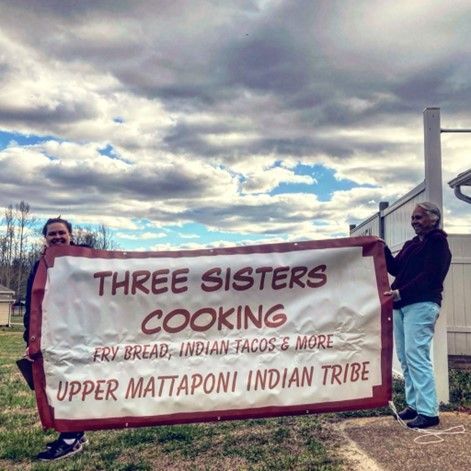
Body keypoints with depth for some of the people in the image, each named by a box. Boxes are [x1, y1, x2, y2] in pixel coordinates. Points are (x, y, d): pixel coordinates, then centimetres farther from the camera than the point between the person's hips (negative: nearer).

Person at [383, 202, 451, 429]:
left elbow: (429, 276, -16)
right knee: (405, 358, 10)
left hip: (422, 305, -9)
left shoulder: (437, 243, -5)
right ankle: (414, 404, 19)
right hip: (401, 305, 9)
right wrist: (383, 249, 6)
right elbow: (395, 268, 19)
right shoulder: (411, 244, 21)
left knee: (417, 357, -11)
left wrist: (401, 292, -22)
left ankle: (428, 412, -5)